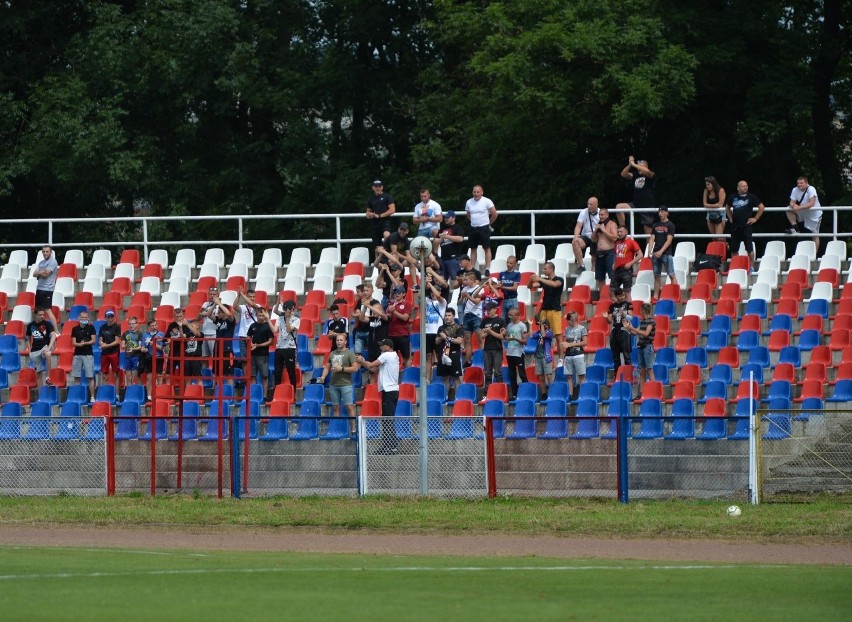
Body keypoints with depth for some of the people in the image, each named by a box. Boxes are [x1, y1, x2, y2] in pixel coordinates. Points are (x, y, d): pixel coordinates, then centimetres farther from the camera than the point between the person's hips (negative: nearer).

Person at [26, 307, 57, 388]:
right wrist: (29, 351, 9)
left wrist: (49, 347, -30)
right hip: (35, 350, 3)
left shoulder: (47, 324, -5)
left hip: (45, 346, -3)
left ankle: (47, 378, -31)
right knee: (38, 372, 3)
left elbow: (53, 336, -16)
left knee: (47, 354, -38)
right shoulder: (30, 326, 3)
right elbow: (29, 339, 15)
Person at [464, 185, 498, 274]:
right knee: (473, 249, 8)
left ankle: (487, 268, -3)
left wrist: (489, 223, 5)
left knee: (487, 248, -3)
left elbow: (494, 214, -4)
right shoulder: (469, 202, 6)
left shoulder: (487, 201, -8)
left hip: (484, 228, -5)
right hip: (473, 228, 5)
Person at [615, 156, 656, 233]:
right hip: (635, 205, 5)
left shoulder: (650, 176, -4)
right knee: (619, 207, -17)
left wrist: (634, 164, -21)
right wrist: (629, 165, -11)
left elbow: (647, 171, -26)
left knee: (648, 230, -1)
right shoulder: (636, 176, 11)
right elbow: (623, 174, 3)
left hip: (647, 206, -5)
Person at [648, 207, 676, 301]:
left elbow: (669, 240, -9)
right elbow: (652, 238, 9)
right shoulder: (655, 225, 13)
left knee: (671, 275, -7)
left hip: (667, 253, -5)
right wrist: (650, 251, -6)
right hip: (656, 253, 5)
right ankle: (656, 296, 10)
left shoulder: (670, 225, -2)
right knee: (657, 276, 7)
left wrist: (661, 251, -18)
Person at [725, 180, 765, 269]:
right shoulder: (733, 198, 9)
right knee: (734, 249, 7)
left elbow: (761, 207, 0)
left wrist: (755, 218, -2)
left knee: (749, 248, -3)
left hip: (746, 225, -4)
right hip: (735, 226, 4)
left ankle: (751, 266, 3)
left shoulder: (751, 197, -2)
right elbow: (727, 208, 26)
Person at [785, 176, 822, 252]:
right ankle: (795, 228, -8)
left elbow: (811, 203, -31)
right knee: (788, 210, -15)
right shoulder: (795, 190, -7)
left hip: (814, 215, -5)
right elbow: (792, 203, -8)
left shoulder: (811, 189, -23)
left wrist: (799, 207, -38)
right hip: (802, 214, 5)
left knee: (815, 235, -2)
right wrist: (794, 205, -33)